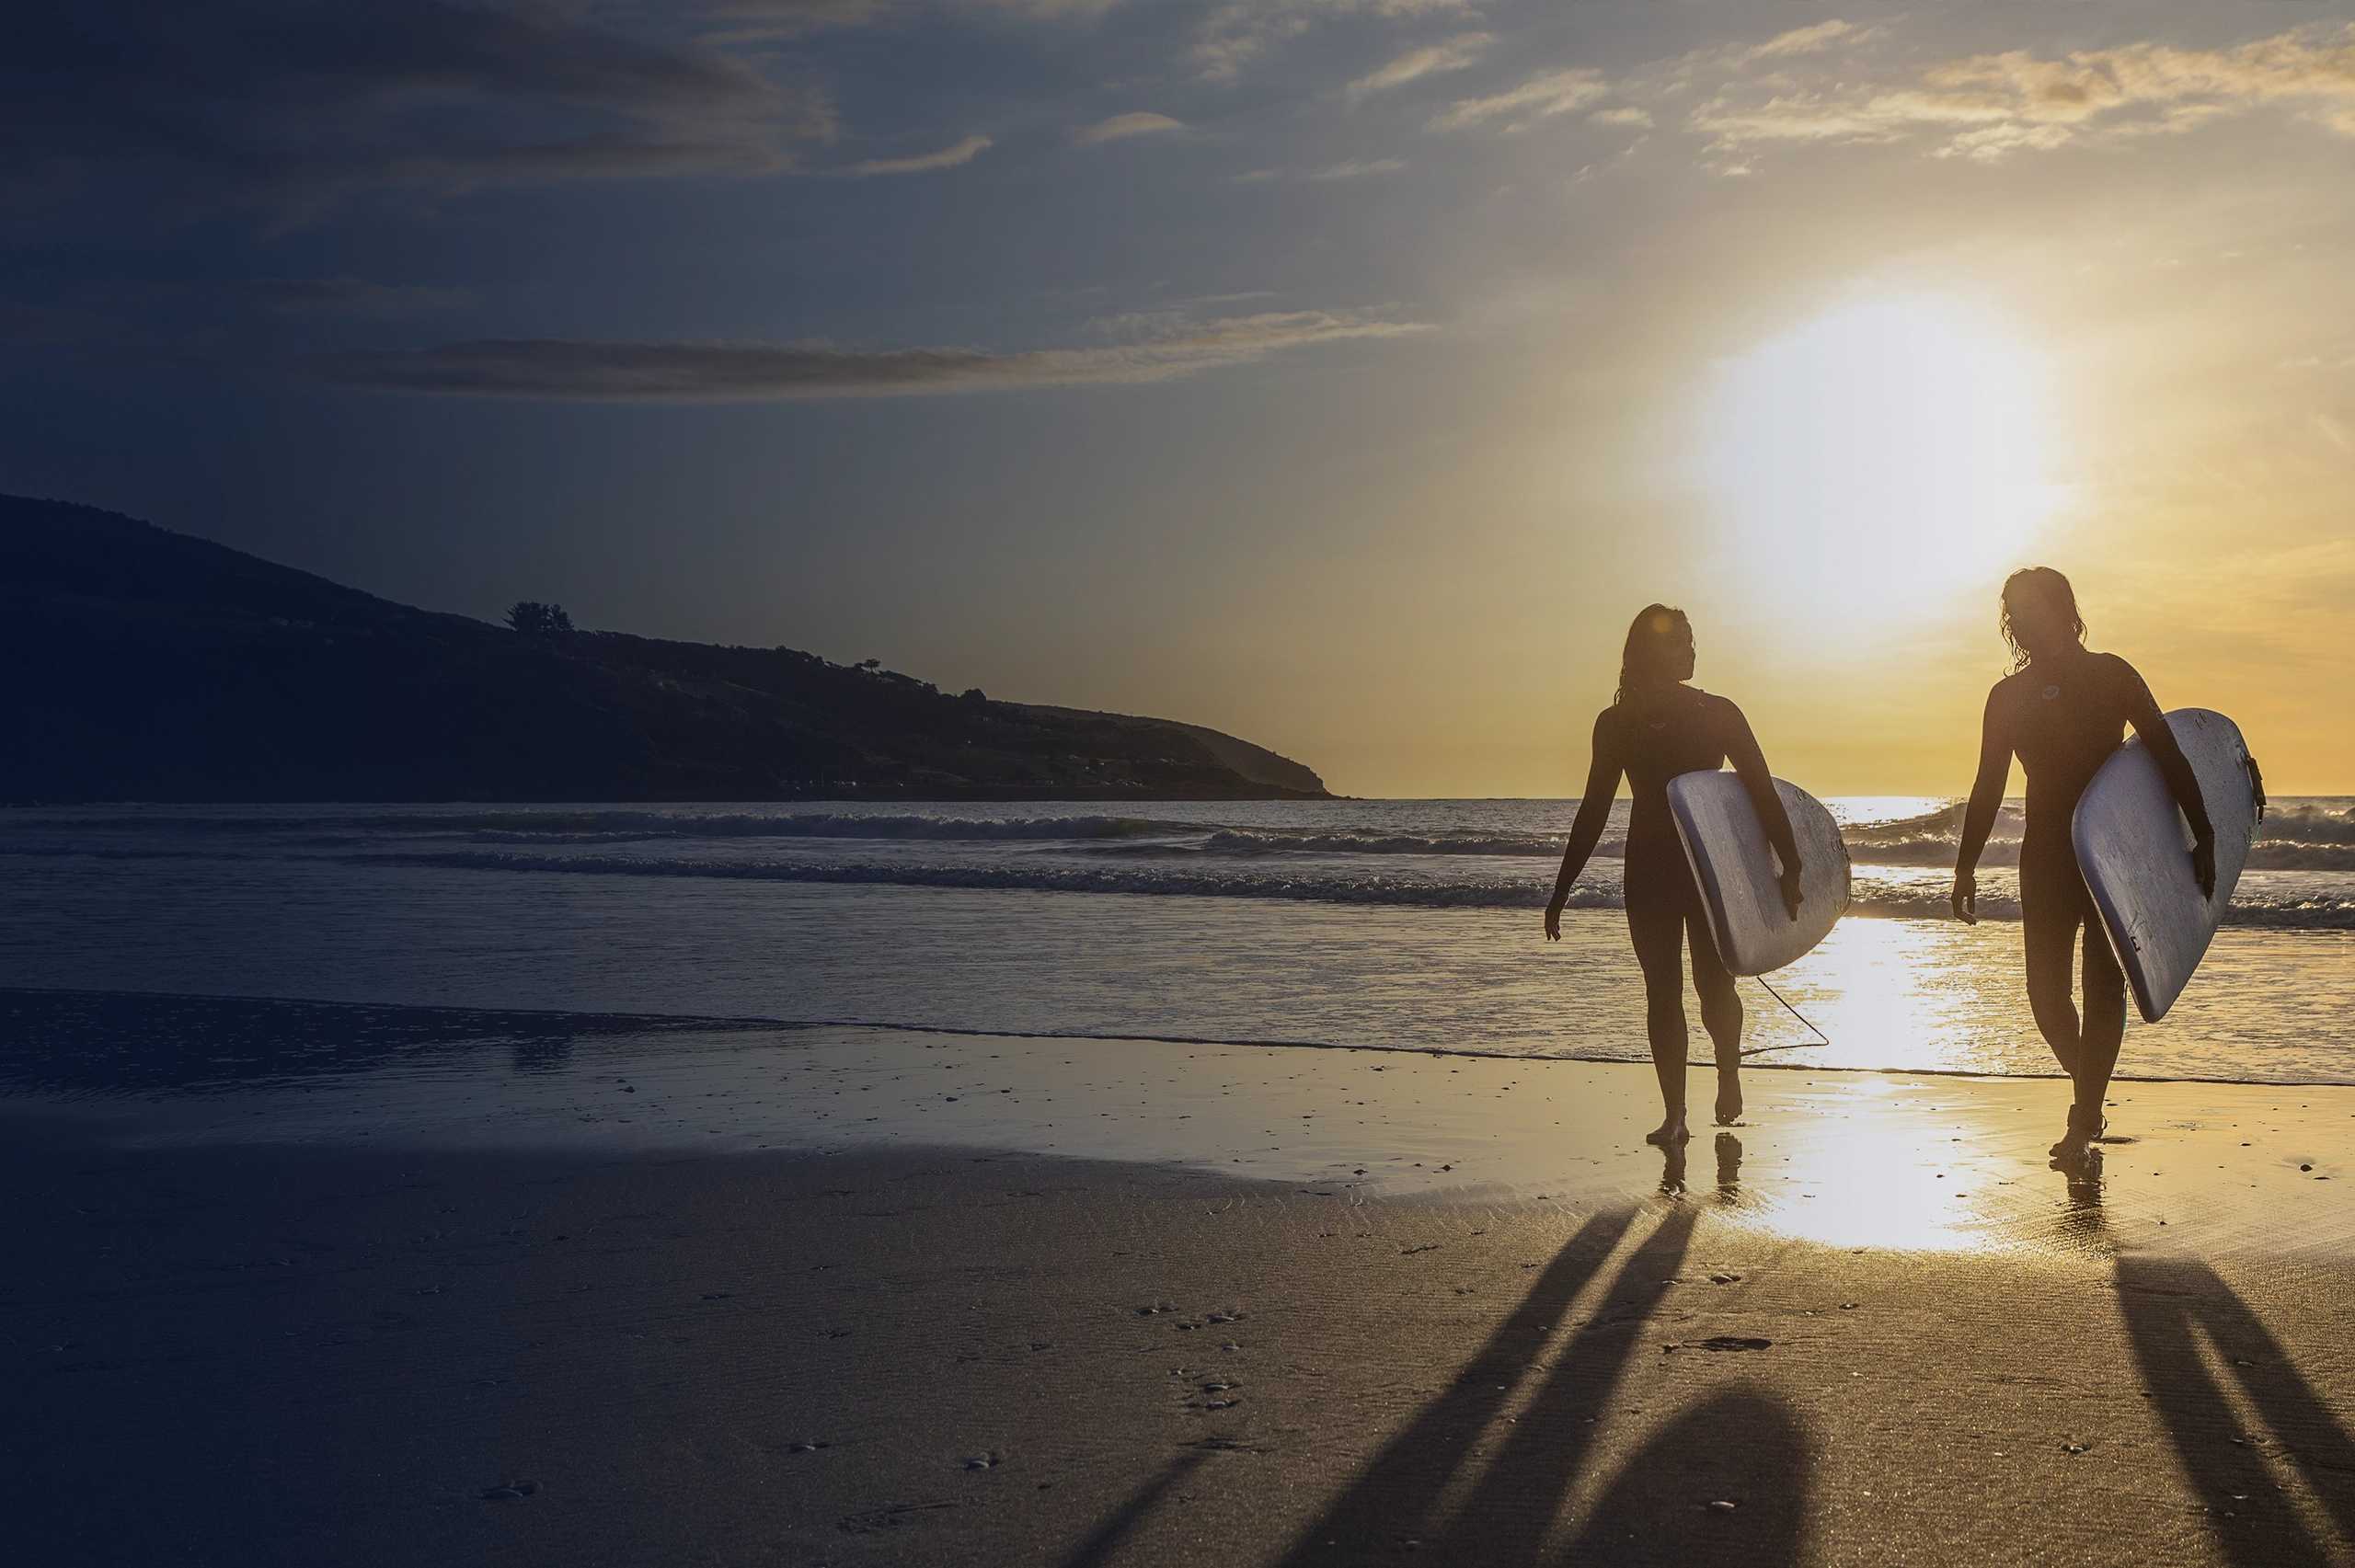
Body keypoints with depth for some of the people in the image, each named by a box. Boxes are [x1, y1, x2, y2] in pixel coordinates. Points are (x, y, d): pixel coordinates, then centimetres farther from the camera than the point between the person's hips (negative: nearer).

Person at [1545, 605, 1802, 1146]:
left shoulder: (1718, 714, 1)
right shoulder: (1617, 723, 3)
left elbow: (1761, 790, 0)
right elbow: (1595, 811, 7)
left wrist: (1790, 865, -8)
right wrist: (1561, 892, 6)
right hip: (1650, 868, 1)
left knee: (1713, 983, -1)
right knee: (1662, 989, 0)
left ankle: (1728, 1074, 29)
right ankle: (1674, 1114, 6)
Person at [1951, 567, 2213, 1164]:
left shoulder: (2110, 676, -4)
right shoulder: (2009, 695, 6)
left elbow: (2167, 755, -6)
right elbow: (1988, 788, 11)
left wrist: (2203, 836, -12)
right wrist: (1966, 867, 8)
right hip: (2046, 854, 3)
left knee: (2102, 982, -5)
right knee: (2046, 990, 0)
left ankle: (2084, 1119, 0)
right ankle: (2089, 1102, 22)